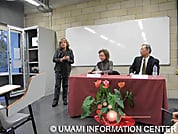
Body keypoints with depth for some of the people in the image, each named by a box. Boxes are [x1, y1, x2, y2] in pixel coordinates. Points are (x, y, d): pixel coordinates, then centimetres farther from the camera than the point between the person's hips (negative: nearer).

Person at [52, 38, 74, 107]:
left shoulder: (70, 51, 5)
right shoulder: (58, 50, 3)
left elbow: (72, 61, 4)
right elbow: (54, 59, -3)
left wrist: (68, 59, -16)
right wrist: (61, 59, -17)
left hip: (66, 70, 1)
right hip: (58, 70, -1)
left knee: (65, 85, 9)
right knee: (57, 85, -1)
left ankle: (65, 100, 21)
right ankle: (55, 101, 7)